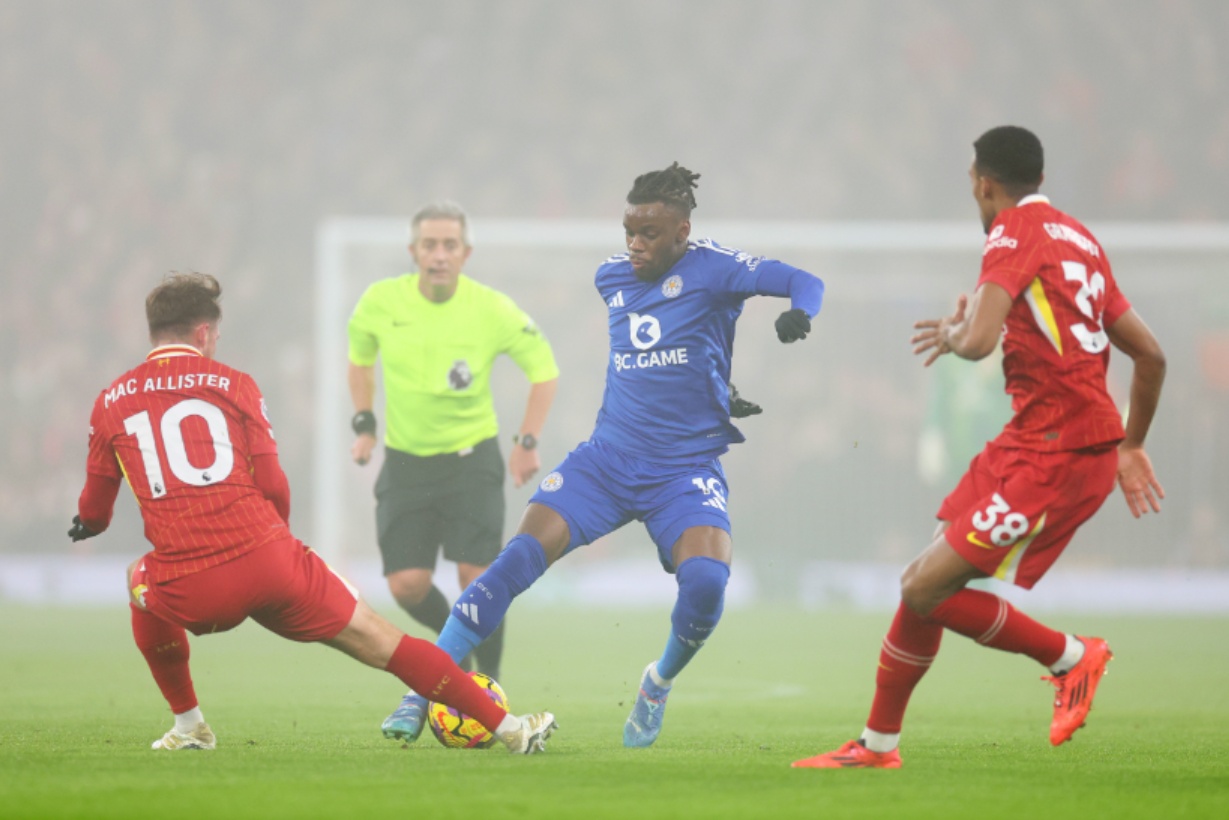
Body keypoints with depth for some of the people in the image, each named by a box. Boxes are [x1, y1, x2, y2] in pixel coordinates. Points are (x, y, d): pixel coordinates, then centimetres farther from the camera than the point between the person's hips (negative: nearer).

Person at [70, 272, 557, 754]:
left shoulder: (110, 403, 12)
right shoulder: (232, 384, 9)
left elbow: (94, 510, 19)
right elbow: (273, 485, 4)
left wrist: (89, 523, 44)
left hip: (188, 593, 1)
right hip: (267, 561, -1)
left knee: (141, 581, 36)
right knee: (378, 642, 11)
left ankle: (188, 725, 34)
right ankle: (508, 728, 10)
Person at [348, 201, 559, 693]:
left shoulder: (492, 311, -13)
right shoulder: (381, 302, -8)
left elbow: (544, 368, 2)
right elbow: (359, 356, 14)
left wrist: (527, 442, -3)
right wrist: (364, 424, 9)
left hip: (471, 456, -2)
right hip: (404, 460, 2)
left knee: (476, 576, -13)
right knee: (407, 586, -7)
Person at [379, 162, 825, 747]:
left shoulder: (710, 269, -7)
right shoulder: (611, 277, 9)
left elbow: (804, 283, -15)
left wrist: (798, 312, -37)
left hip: (686, 467, -3)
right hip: (609, 457, 3)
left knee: (706, 579, -28)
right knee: (520, 556, -16)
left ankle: (659, 684, 5)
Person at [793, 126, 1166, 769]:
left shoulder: (1016, 229, -8)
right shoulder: (1078, 240, 18)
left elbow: (978, 341, -23)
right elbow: (1151, 356, 21)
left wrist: (953, 334, 1)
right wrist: (1129, 447, 32)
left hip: (1054, 451, -9)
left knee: (928, 591, -11)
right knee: (923, 583, 10)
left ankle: (1071, 656, 4)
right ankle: (877, 744, 17)